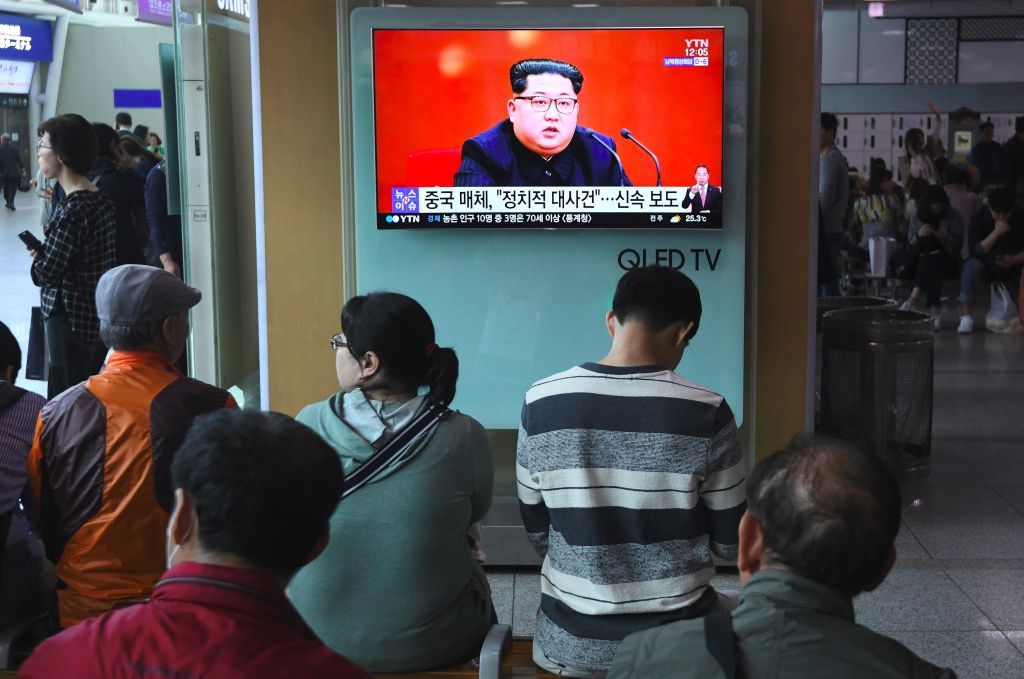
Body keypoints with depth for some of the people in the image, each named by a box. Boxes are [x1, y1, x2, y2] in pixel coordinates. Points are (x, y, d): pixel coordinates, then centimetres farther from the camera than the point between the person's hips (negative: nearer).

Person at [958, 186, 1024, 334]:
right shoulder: (979, 219, -13)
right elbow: (975, 251, -22)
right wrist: (996, 232, -31)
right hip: (987, 266, -1)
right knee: (972, 265, -33)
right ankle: (967, 316, -32)